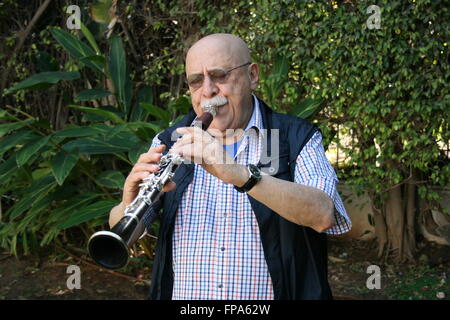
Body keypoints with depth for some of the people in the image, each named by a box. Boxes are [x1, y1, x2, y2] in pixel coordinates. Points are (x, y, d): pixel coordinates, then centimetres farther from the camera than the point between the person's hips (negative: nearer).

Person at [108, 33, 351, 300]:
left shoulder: (297, 139, -1)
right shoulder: (168, 144, 6)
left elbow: (322, 215, -18)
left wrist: (240, 174, -29)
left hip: (271, 293, -3)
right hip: (181, 294, 3)